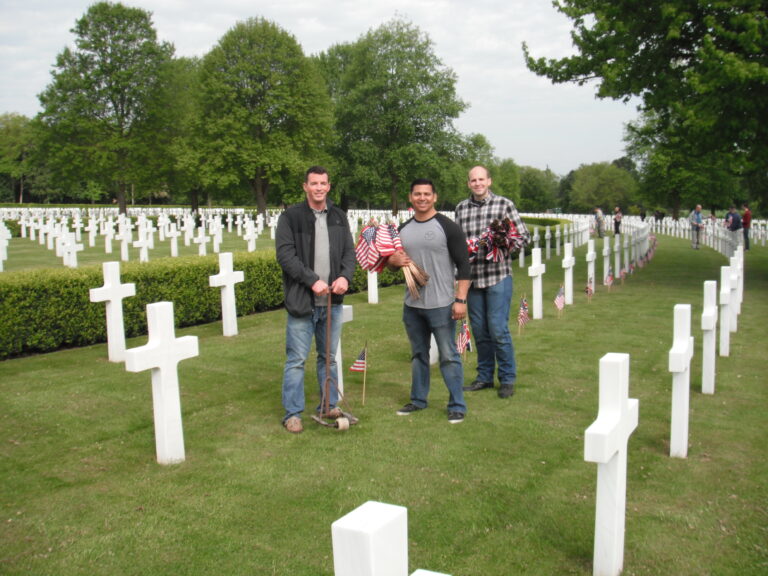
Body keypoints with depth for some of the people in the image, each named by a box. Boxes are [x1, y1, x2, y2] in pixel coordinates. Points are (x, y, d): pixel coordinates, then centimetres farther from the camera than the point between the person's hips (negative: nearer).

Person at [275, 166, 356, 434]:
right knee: (296, 360, 0)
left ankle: (329, 405, 29)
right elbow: (285, 254, -11)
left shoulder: (339, 217, 11)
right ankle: (292, 413, 10)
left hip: (332, 301, 5)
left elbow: (349, 251, 10)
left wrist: (345, 276, -10)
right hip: (302, 301, -5)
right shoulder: (290, 217, -3)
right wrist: (312, 280, -19)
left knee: (329, 357, 16)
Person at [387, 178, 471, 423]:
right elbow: (391, 262, 19)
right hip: (412, 305, 6)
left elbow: (463, 265, -9)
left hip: (441, 305, -6)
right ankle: (418, 400, 30)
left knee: (449, 356, -1)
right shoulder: (403, 229, 10)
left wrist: (461, 299, -16)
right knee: (418, 354, 17)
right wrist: (394, 260, -6)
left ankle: (457, 406, 9)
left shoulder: (447, 227, -7)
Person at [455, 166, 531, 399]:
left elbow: (524, 236, 0)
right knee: (479, 331, 11)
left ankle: (507, 379, 11)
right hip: (472, 277, 4)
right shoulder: (461, 208, 10)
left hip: (498, 276, -4)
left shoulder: (504, 204, 0)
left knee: (498, 329, -5)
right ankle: (485, 377, 25)